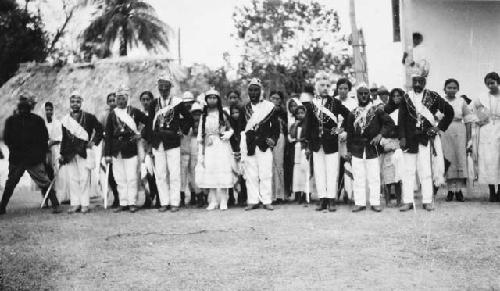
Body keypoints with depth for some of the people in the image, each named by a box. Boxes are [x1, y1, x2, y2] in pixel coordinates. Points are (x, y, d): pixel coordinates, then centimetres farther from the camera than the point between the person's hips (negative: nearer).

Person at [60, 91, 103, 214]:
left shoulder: (88, 117, 3)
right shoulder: (65, 119, 13)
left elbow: (99, 129, 9)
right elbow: (64, 138, 16)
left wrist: (94, 141, 0)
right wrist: (62, 154, 12)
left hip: (84, 152, -3)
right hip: (70, 153, 3)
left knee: (84, 178, -6)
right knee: (72, 178, 2)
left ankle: (85, 204, -1)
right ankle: (75, 204, 8)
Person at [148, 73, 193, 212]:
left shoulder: (177, 103, 2)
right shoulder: (154, 104, 9)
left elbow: (189, 119, 9)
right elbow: (150, 124, 10)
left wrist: (182, 131, 1)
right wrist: (151, 142, 5)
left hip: (173, 143, -2)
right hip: (158, 143, 3)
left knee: (174, 174, -3)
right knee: (160, 175, 3)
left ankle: (174, 202, 5)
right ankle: (164, 202, 11)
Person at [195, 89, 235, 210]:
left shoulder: (223, 114, 3)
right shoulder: (204, 115, 10)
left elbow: (230, 129, 9)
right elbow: (200, 134, 11)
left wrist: (225, 135, -11)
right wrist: (201, 152, 8)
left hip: (222, 147, -2)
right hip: (208, 147, 3)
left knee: (222, 173, -6)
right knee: (209, 173, -1)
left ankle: (223, 201, -1)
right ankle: (213, 201, 6)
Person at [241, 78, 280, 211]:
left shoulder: (269, 106, 4)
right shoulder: (245, 108, 13)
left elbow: (276, 125, 8)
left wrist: (273, 139, -5)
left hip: (264, 145, -2)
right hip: (248, 145, 3)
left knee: (266, 174, -5)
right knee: (250, 174, 2)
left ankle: (267, 201, 1)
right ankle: (253, 201, 8)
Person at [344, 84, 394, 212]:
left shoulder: (377, 110, 2)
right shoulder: (353, 113, 9)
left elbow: (389, 123, 1)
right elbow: (349, 133, 14)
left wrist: (380, 135, -12)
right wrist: (349, 150, 11)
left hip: (372, 149, -2)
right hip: (357, 150, 2)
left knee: (374, 178, -1)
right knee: (358, 178, 3)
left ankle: (375, 202, 8)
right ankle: (359, 203, 10)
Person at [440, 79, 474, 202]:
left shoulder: (462, 102, 6)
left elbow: (468, 121, 6)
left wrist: (469, 139, 2)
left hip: (459, 133, 1)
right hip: (444, 133, -1)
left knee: (461, 159, -2)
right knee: (448, 160, 0)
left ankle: (459, 189, 4)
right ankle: (450, 189, 6)